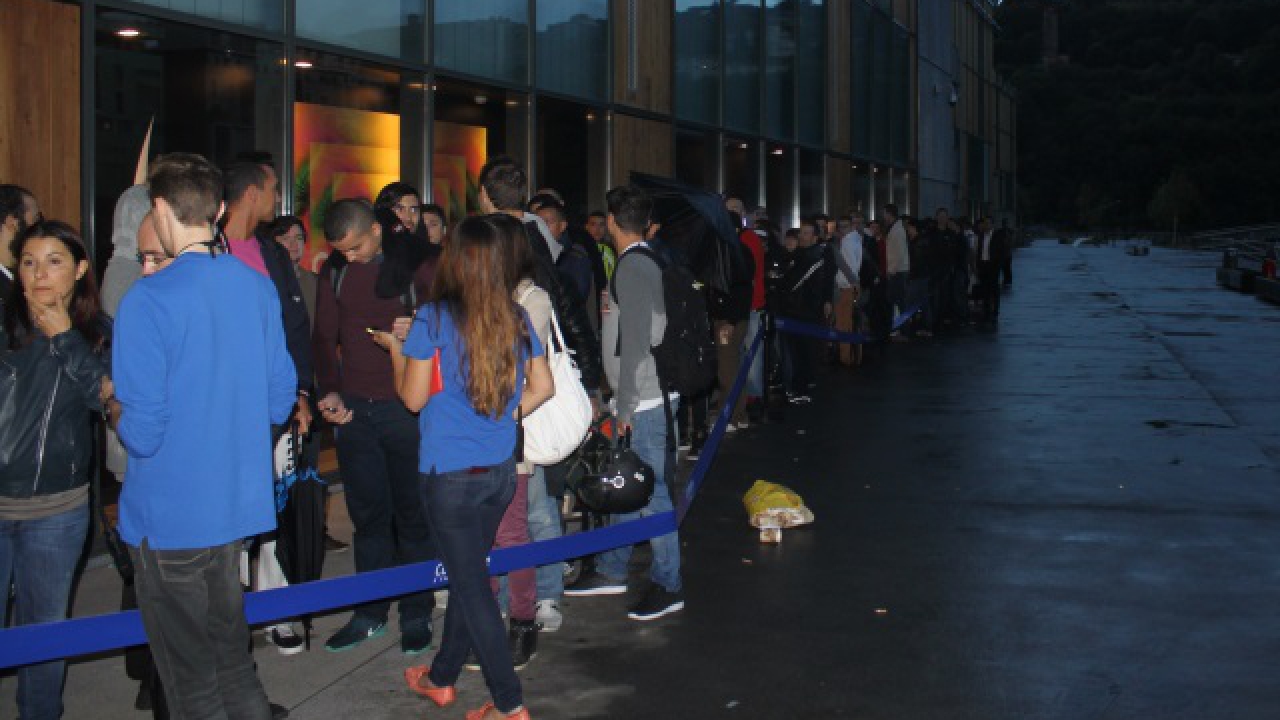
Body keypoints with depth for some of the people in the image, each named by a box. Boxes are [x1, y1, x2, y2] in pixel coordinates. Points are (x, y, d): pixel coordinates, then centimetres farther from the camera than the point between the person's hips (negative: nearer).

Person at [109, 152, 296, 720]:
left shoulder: (147, 301, -18)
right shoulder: (258, 289, 1)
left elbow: (143, 434, -19)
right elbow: (279, 402, 7)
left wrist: (114, 409, 2)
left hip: (169, 518, -6)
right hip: (239, 503, 6)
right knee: (233, 661, 20)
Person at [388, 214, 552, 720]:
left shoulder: (434, 318, -14)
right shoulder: (516, 318, 0)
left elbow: (413, 398, -8)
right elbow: (543, 387, 6)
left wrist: (396, 350, 7)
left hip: (449, 474, -5)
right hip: (500, 469, 6)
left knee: (471, 584, 4)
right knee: (468, 574, 20)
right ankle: (442, 678, 37)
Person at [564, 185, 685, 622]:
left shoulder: (632, 267, -15)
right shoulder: (646, 262, 14)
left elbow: (635, 342, -19)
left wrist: (626, 406, -17)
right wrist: (622, 402, 17)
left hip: (643, 400, -10)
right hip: (641, 397, 10)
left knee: (650, 490, -4)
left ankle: (668, 585, 4)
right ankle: (611, 571, 28)